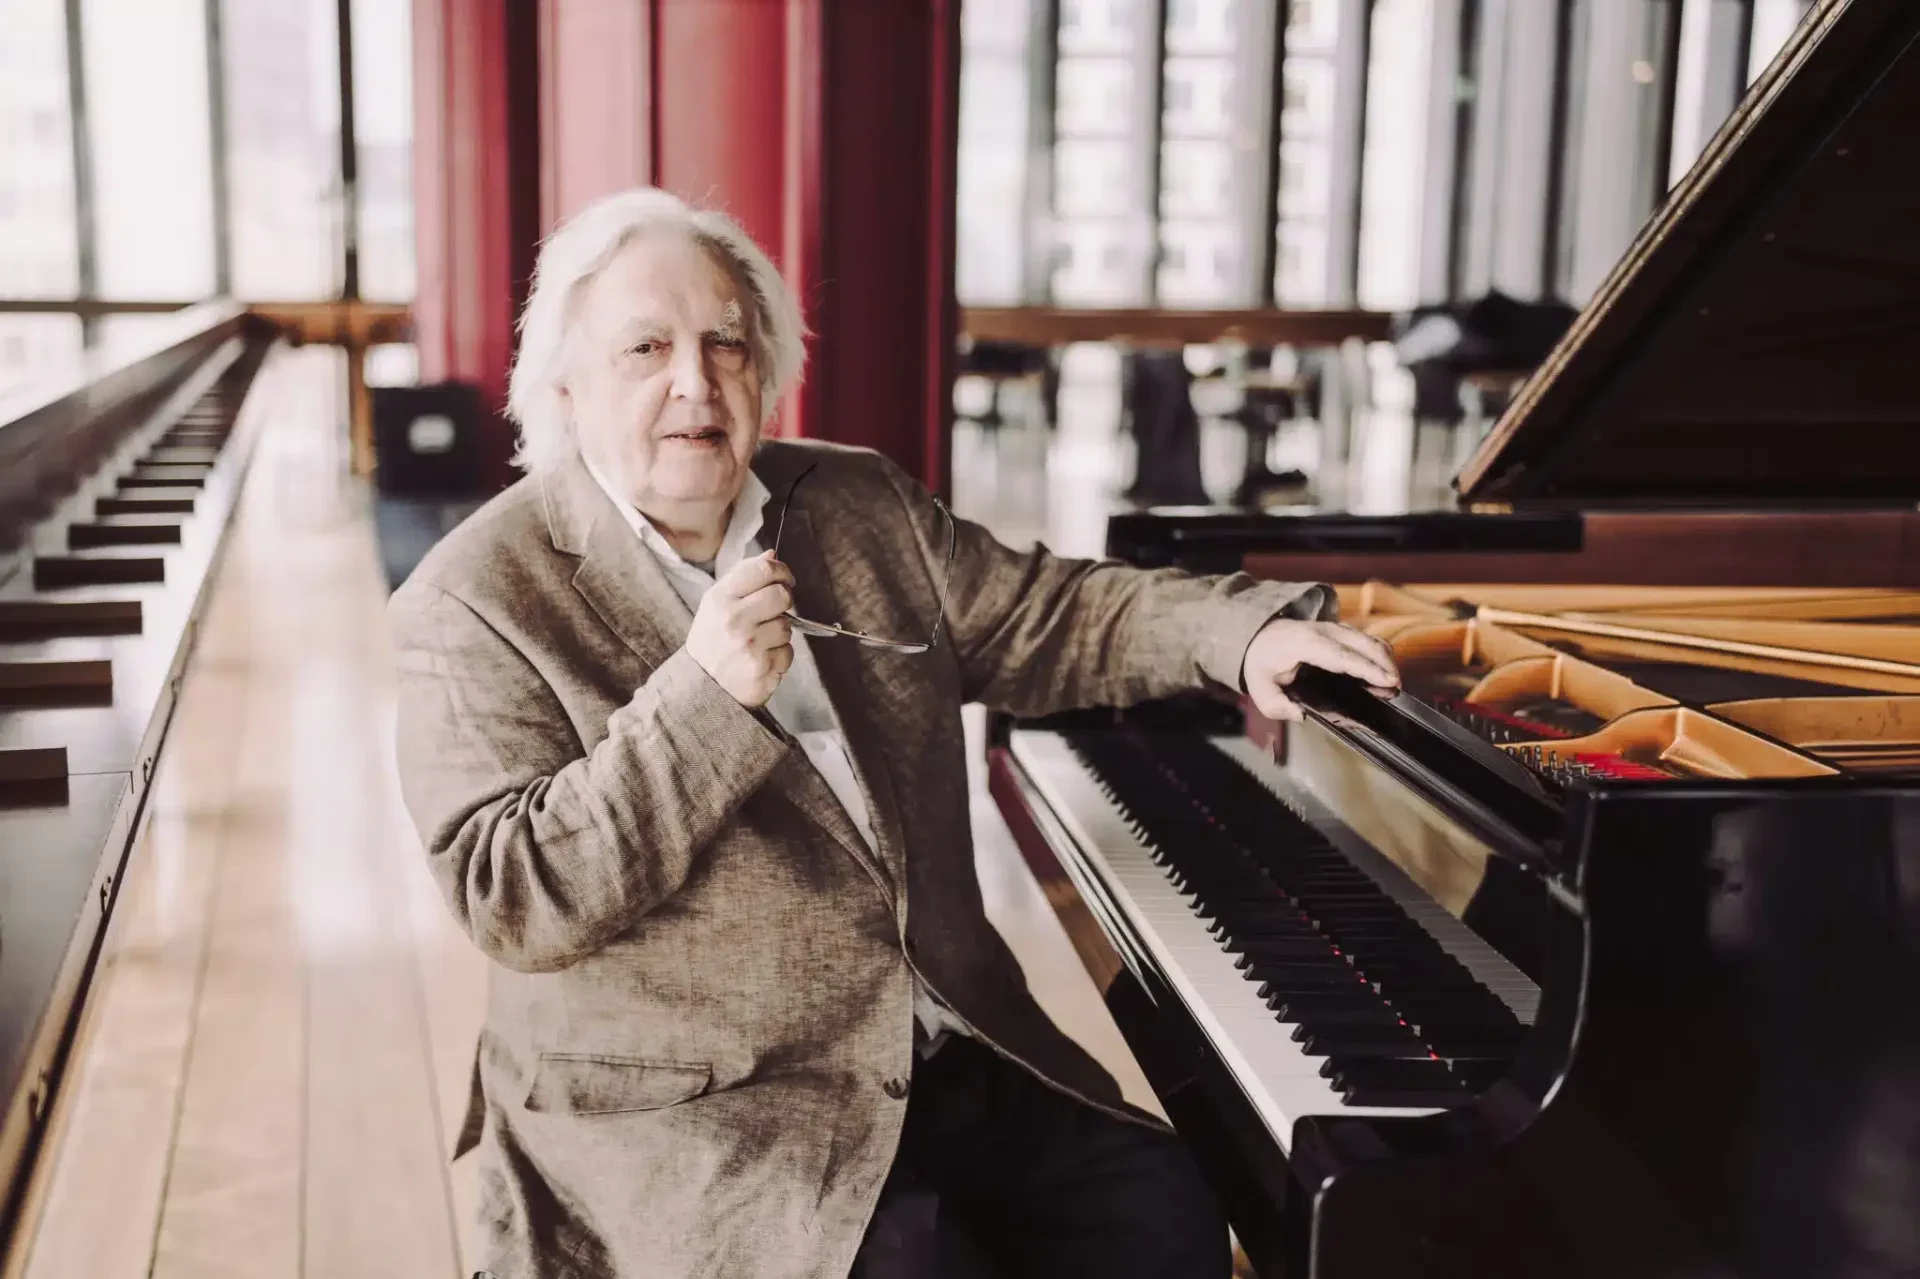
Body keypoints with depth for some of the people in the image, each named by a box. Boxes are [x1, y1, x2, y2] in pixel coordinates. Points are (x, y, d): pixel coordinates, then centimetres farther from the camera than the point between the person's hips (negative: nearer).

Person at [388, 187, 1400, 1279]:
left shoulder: (861, 505, 8)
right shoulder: (476, 603, -10)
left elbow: (1047, 615, 12)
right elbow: (513, 903, -17)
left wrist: (1244, 629, -4)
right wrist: (701, 695, -27)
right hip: (691, 1102, -5)